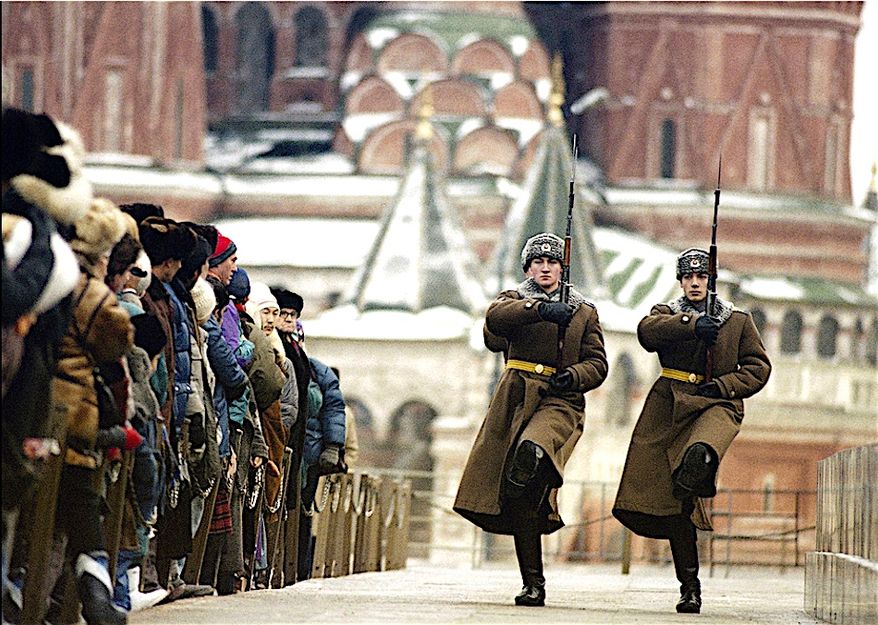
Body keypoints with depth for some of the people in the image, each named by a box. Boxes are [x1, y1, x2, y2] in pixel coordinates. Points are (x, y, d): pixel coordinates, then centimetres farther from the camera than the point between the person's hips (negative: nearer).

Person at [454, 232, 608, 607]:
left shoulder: (584, 312, 15)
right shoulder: (514, 299, 12)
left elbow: (597, 363, 10)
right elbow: (496, 317, -13)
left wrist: (575, 376, -13)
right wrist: (541, 309, -28)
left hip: (560, 400, -1)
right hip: (516, 397, 1)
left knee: (531, 449, -40)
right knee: (515, 495, -3)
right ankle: (533, 583, 1)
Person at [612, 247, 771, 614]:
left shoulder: (739, 321, 15)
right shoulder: (667, 315, 14)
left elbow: (758, 367, 10)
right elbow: (647, 331, -11)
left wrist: (722, 387, -7)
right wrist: (692, 325, -26)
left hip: (717, 405, -1)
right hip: (670, 405, 1)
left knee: (698, 457, -41)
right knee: (674, 504, -3)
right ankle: (689, 587, 1)